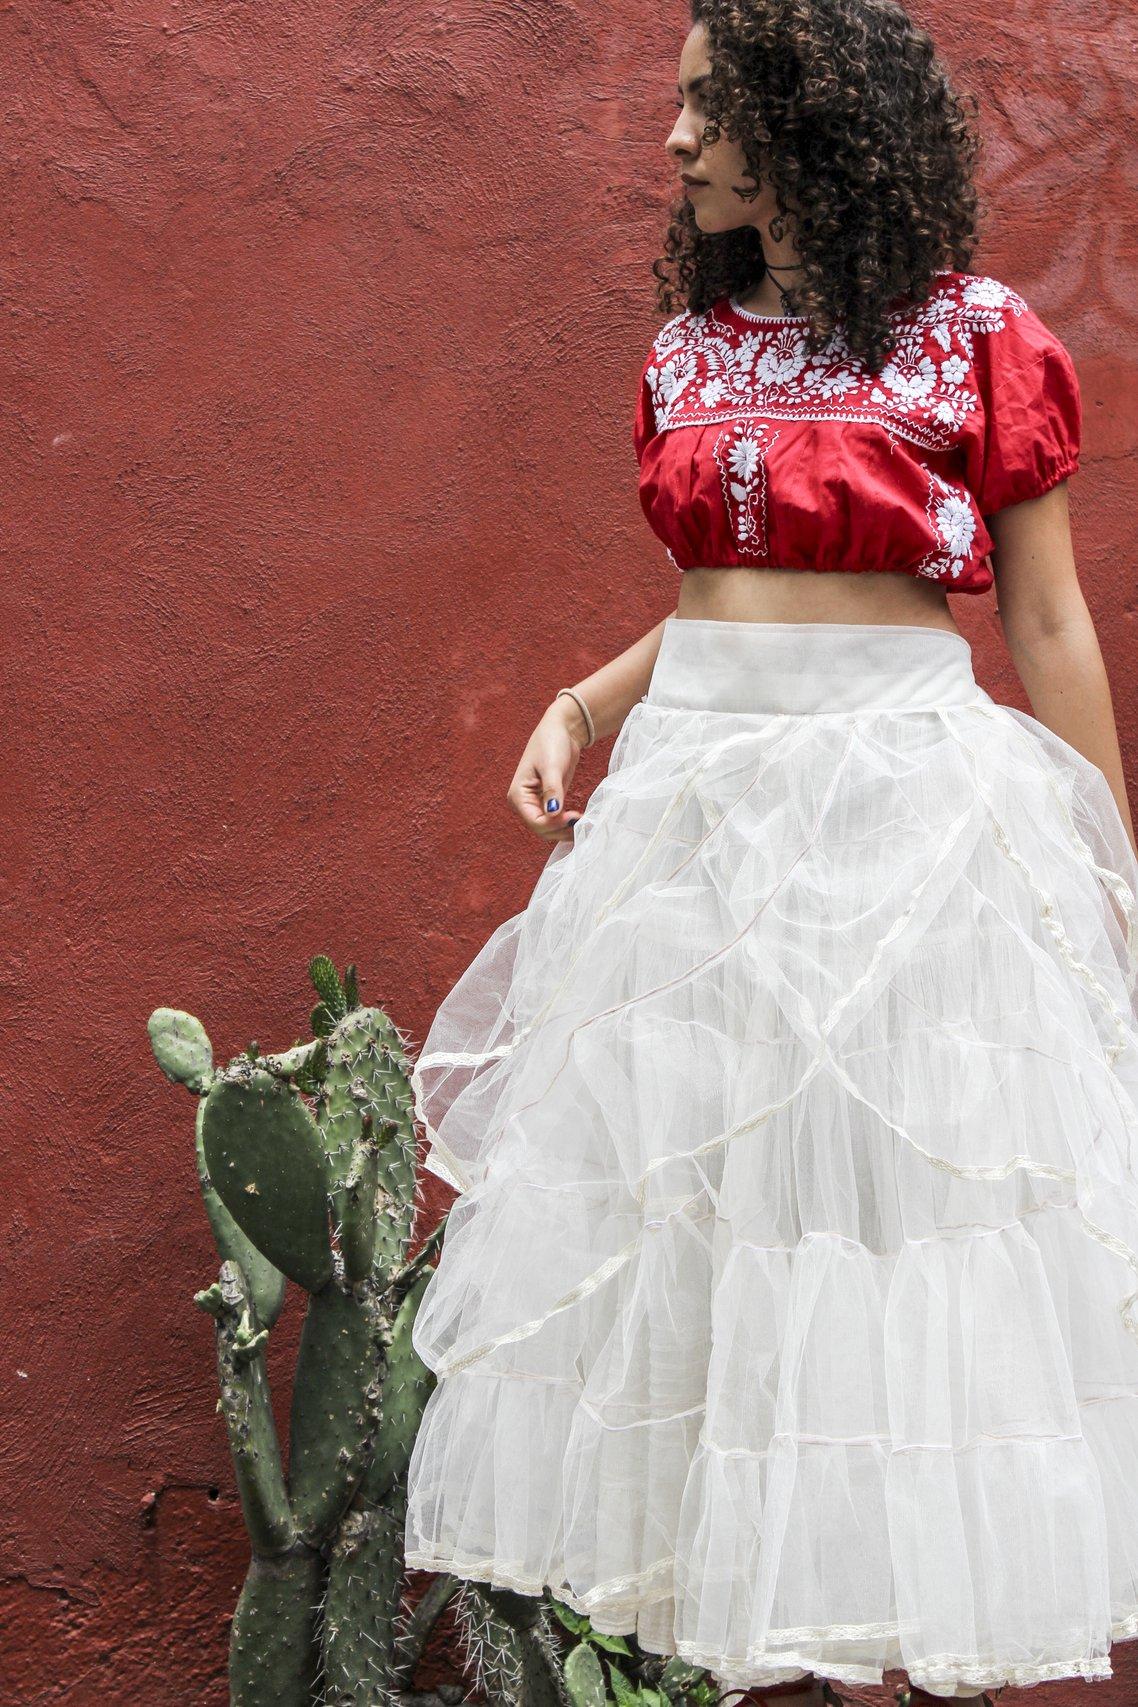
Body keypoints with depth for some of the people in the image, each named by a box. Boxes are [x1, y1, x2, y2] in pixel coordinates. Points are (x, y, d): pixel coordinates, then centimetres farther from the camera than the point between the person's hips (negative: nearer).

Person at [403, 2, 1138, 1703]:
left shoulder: (978, 339, -4)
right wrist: (583, 706, 5)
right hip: (699, 799, 6)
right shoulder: (692, 349, 11)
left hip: (906, 801, -5)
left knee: (906, 1194, -1)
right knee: (713, 1220, 7)